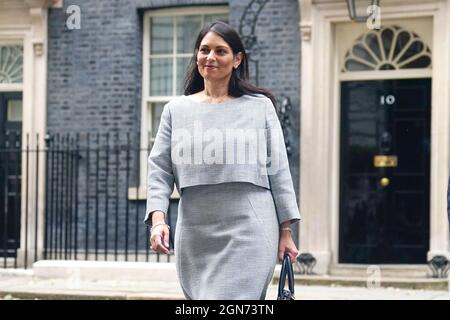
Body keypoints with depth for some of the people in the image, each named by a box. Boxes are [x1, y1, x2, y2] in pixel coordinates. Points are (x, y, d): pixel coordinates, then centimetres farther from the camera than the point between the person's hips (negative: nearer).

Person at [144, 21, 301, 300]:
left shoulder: (260, 106, 5)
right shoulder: (176, 110, 10)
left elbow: (278, 171, 6)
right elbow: (159, 169, 8)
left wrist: (286, 230, 3)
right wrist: (158, 218, -8)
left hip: (249, 232, -3)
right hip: (195, 234, 3)